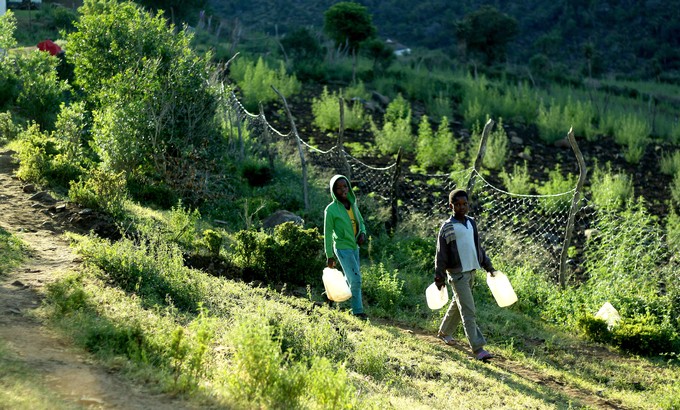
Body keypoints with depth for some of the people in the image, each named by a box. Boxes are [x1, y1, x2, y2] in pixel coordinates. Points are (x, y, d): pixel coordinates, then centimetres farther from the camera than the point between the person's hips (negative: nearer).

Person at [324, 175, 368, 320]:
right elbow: (327, 234, -8)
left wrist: (362, 233, -5)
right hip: (342, 248, -7)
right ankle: (358, 311, -1)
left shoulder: (352, 204, 5)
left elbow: (361, 222, 18)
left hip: (354, 247, 7)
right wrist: (329, 256, -6)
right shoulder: (331, 209, -12)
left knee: (350, 279, 15)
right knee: (356, 279, -10)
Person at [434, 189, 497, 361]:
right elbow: (441, 254, -7)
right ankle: (478, 349, -14)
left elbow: (478, 247, 19)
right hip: (457, 274, -7)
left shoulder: (471, 222, 10)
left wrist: (487, 265, 18)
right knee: (469, 312, -11)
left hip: (471, 271, 7)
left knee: (457, 305, 21)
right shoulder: (447, 227, -9)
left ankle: (444, 332, 42)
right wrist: (439, 277, -8)